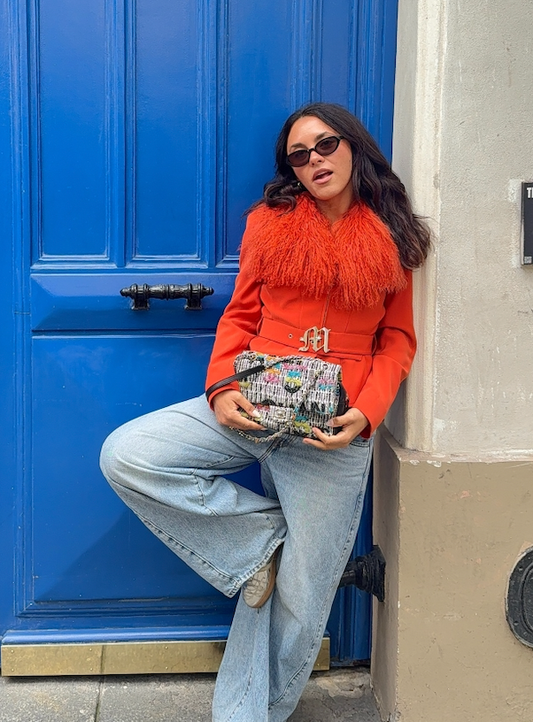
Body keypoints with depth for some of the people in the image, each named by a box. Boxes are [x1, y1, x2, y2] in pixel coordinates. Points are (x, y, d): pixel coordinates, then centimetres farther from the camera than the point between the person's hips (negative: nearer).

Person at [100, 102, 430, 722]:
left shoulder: (390, 239, 5)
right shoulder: (272, 222, 6)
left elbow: (397, 340, 7)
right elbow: (240, 316, 9)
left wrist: (365, 414, -10)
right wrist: (221, 388, -10)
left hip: (333, 431, -1)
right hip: (253, 409, 2)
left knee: (296, 602, 3)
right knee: (126, 456, -18)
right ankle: (263, 539, -2)